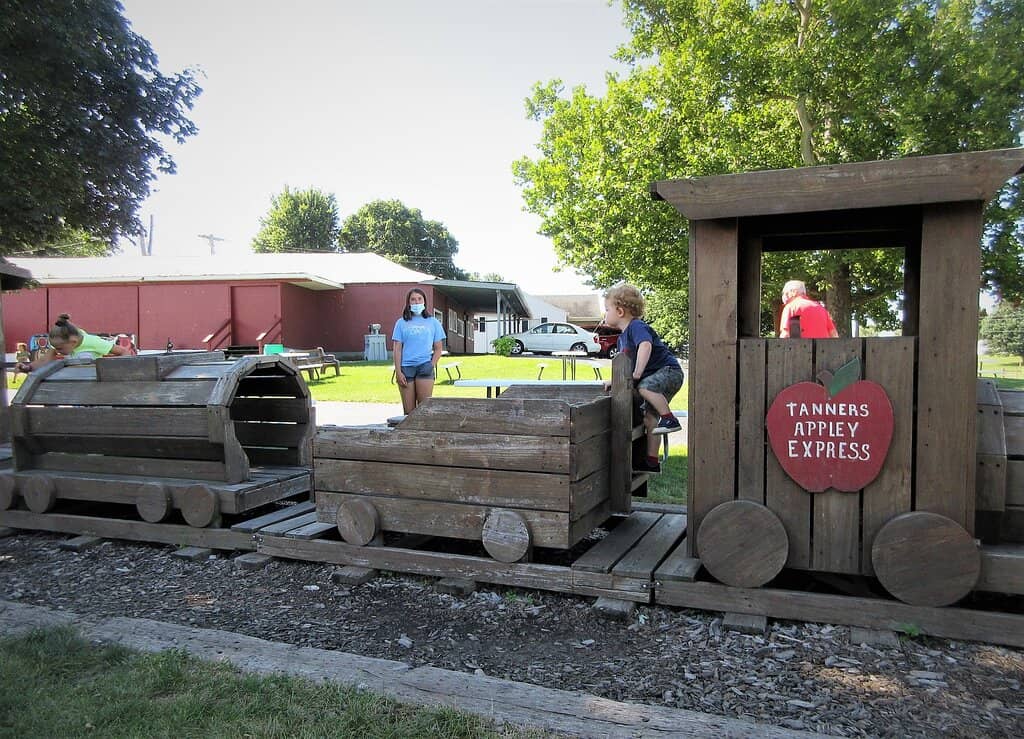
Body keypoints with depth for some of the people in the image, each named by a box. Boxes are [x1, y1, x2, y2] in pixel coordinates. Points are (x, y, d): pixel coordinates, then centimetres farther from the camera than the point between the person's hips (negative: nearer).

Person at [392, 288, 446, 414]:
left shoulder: (433, 322, 11)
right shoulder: (401, 323, 11)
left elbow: (438, 348, 11)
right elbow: (397, 349, 7)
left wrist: (432, 365, -3)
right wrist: (398, 372, -3)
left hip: (425, 366, -1)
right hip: (406, 367, 1)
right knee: (408, 410, 1)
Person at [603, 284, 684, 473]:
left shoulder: (637, 326, -15)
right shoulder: (622, 337, 16)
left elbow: (645, 345, -34)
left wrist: (637, 373, -36)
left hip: (669, 370, -10)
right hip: (655, 377, 10)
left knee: (645, 387, -36)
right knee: (649, 418, 5)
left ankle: (670, 419, -24)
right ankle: (651, 461, 9)